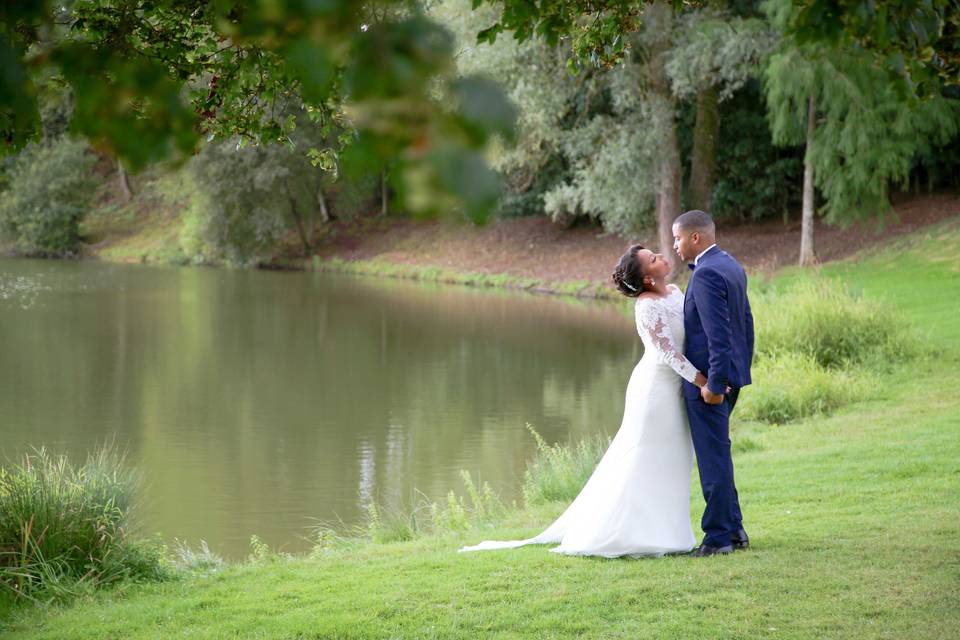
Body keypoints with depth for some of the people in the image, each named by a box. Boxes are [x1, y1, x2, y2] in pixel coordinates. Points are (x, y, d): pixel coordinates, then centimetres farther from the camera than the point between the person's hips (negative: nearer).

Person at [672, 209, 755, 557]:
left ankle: (718, 536, 4)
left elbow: (718, 334, -24)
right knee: (718, 452, 18)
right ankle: (734, 528, 23)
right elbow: (746, 322, 16)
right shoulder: (731, 266, 11)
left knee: (713, 456, -2)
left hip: (707, 381, -10)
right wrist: (742, 370, 20)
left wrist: (714, 383, -21)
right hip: (730, 375, 10)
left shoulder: (706, 274, -19)